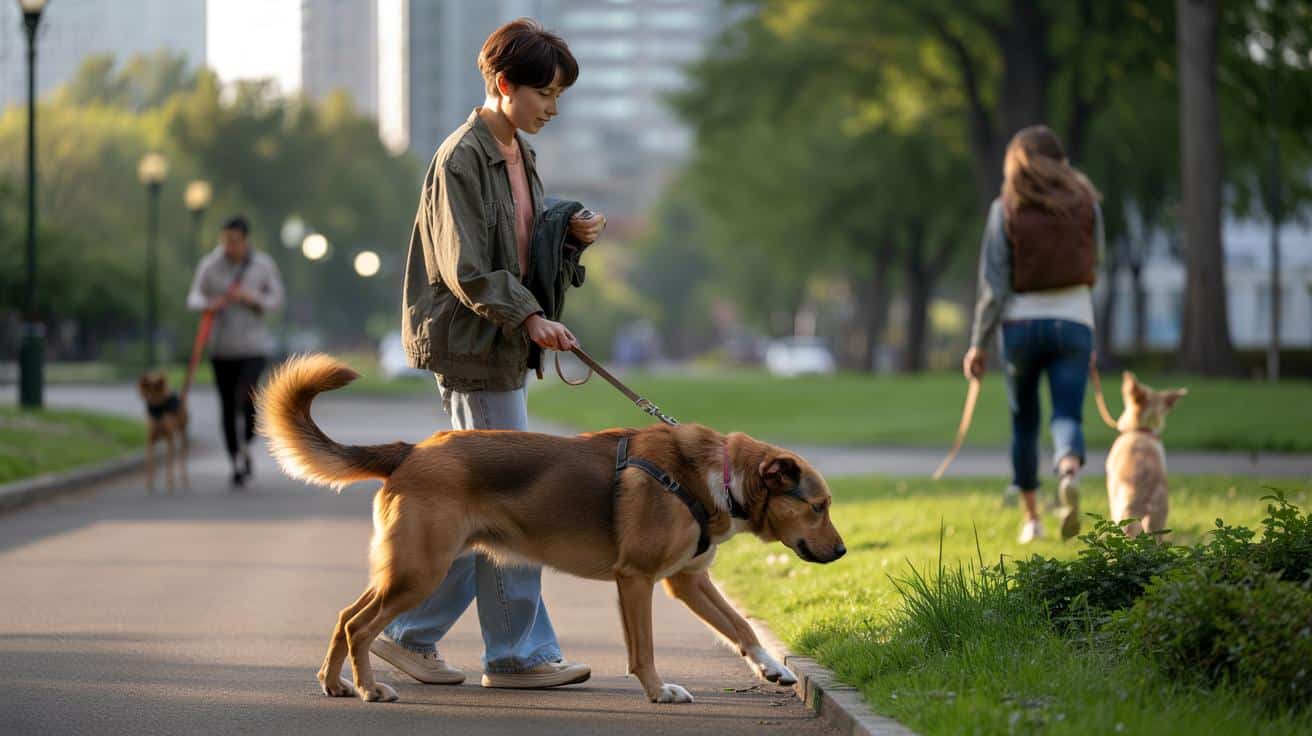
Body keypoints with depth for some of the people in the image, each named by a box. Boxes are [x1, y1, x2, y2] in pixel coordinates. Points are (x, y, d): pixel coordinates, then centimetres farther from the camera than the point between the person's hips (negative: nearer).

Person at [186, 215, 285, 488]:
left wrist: (250, 298, -17)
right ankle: (237, 464, 18)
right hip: (221, 347, 1)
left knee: (245, 398, -19)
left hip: (253, 345, -1)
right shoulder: (210, 264, -3)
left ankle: (245, 445, 10)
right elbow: (194, 298, -2)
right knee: (227, 407, 4)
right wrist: (209, 304, -26)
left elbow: (276, 301, 2)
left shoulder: (263, 265, -3)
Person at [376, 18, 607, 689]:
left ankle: (409, 634, 17)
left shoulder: (518, 154, 15)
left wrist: (571, 235, 3)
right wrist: (528, 317, -26)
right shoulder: (462, 160, -15)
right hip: (470, 343, -10)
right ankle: (516, 654, 2)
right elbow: (468, 270, -19)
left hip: (501, 344, 10)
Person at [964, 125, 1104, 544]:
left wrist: (979, 344, -1)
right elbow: (1093, 265, 11)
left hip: (1021, 322, 0)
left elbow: (993, 284, -6)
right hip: (1074, 321, 0)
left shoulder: (1006, 210, -3)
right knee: (1067, 414, -4)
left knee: (1024, 423, 14)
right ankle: (1070, 472, -37)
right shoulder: (1085, 203, 2)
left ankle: (1031, 517, 18)